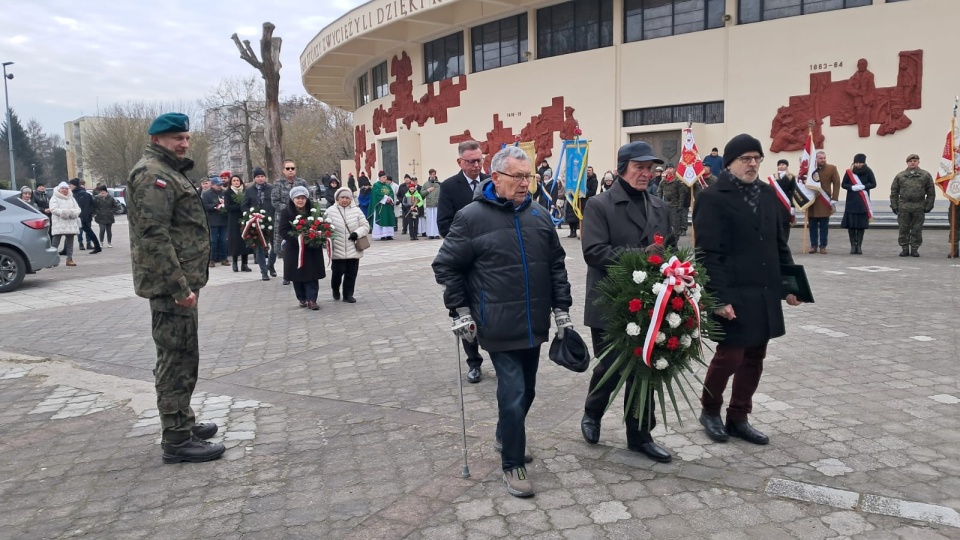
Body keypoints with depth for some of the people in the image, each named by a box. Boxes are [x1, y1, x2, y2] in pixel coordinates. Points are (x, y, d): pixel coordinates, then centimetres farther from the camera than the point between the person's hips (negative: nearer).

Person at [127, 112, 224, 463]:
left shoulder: (171, 172, 20)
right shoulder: (152, 174, -13)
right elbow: (153, 236, -23)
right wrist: (179, 287, -24)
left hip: (180, 281, 11)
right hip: (170, 285, -11)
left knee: (182, 356, 18)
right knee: (177, 358, -6)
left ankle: (183, 422, 31)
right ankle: (176, 440, 2)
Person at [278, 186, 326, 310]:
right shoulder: (286, 212, -5)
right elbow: (282, 230, -10)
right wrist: (297, 240, -22)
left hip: (312, 248, 1)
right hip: (294, 248, -1)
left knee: (312, 274, -2)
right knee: (298, 275, 8)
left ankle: (311, 299, 0)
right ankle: (302, 299, 22)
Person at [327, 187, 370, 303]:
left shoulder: (356, 211, 4)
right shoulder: (331, 211, -2)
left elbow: (366, 226, 5)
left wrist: (357, 233, -12)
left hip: (353, 250, 2)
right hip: (338, 250, -2)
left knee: (351, 273, 6)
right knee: (338, 272, 2)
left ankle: (348, 294, 19)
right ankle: (335, 290, 30)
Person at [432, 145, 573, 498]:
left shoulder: (538, 215, 7)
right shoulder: (471, 217, -9)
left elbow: (556, 265, 14)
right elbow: (446, 266, -3)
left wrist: (561, 308, 10)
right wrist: (460, 311, -7)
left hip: (534, 324, 6)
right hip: (499, 326, -6)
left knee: (525, 390, 18)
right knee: (513, 394, -6)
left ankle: (505, 437, 43)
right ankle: (513, 464, 12)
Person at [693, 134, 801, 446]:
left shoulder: (768, 195, 12)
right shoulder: (713, 198, -10)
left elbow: (779, 244, 18)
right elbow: (708, 254, -15)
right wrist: (719, 298, -20)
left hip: (764, 294, 7)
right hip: (733, 296, -7)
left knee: (754, 358, 11)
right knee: (730, 355, -2)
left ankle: (738, 418, 25)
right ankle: (710, 410, 22)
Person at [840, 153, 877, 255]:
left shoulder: (868, 172, 2)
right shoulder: (849, 171, 3)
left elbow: (873, 184, 2)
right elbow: (843, 184, 5)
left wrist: (863, 187, -14)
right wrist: (852, 187, -13)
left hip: (863, 202, 0)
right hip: (851, 201, 0)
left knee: (861, 225, 1)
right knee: (850, 224, -3)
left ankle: (859, 246, 7)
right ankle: (853, 245, 5)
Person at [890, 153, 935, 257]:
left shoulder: (925, 175, 5)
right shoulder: (900, 176, 7)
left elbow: (931, 193, 5)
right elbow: (894, 192, 8)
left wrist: (928, 206, 0)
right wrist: (894, 205, 2)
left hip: (919, 208, 0)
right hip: (903, 207, 1)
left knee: (917, 230, 4)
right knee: (903, 229, 3)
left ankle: (915, 249, 13)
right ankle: (904, 248, 12)